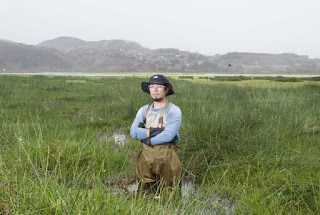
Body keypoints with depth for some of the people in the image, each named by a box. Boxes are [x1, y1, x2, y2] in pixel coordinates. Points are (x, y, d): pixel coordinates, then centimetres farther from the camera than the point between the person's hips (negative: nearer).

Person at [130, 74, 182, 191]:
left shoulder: (174, 111, -6)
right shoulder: (143, 110, 8)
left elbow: (168, 135, -19)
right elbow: (133, 132, -5)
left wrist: (147, 139, -9)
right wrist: (153, 132, -16)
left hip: (166, 159, -4)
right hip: (145, 157, 4)